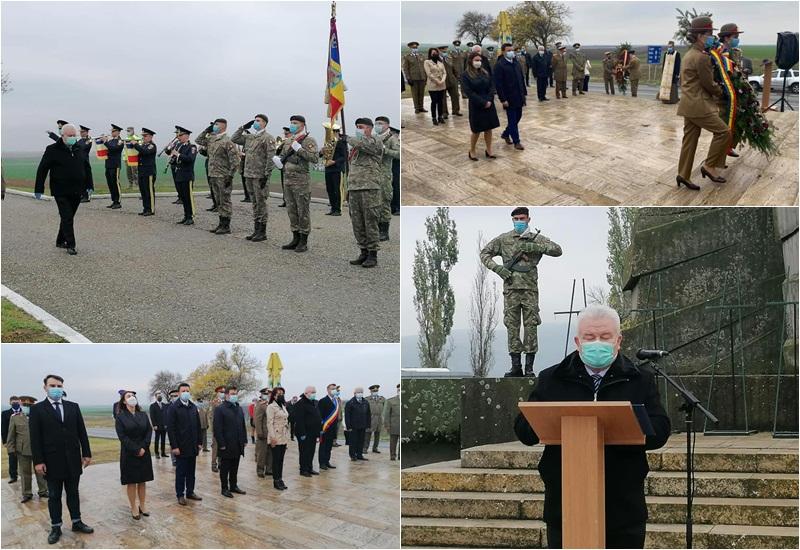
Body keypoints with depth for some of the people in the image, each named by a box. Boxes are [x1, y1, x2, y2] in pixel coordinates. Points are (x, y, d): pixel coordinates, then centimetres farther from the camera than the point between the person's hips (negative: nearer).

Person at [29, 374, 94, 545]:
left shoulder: (73, 407, 5)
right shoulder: (37, 409, -4)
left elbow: (82, 432, 7)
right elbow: (35, 438, -7)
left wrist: (87, 453, 3)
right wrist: (38, 461, -12)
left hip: (73, 460, 3)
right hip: (52, 461, -3)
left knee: (73, 493, 13)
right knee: (54, 496, 7)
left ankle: (77, 522, 23)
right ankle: (55, 527, 15)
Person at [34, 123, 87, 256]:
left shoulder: (78, 150, 10)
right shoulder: (52, 150, -6)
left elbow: (86, 169, 20)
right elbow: (42, 170, -6)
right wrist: (38, 189, -9)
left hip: (76, 192, 5)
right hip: (61, 192, -5)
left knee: (68, 217, 13)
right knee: (67, 218, -8)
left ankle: (60, 241, 27)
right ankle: (70, 245, -5)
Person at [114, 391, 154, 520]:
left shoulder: (143, 415, 7)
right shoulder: (120, 417, -5)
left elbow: (149, 431, 2)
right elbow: (122, 436, -11)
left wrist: (143, 447, -11)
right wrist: (136, 450, -16)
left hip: (144, 453, 3)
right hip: (129, 454, -3)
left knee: (142, 481, 8)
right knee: (131, 482, 2)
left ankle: (142, 505, 18)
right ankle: (134, 508, 8)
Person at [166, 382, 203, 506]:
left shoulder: (193, 407, 9)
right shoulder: (173, 408, -8)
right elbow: (170, 429, -11)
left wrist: (199, 442, 7)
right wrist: (174, 446, -15)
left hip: (193, 446, 5)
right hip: (181, 447, -5)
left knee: (191, 471, 11)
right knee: (180, 472, 3)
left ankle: (190, 492, 21)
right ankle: (180, 494, 12)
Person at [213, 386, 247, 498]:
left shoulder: (239, 408, 14)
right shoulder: (220, 409, -9)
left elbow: (243, 425, 18)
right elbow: (217, 428, -13)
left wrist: (244, 440, 10)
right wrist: (221, 444, -17)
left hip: (238, 445, 7)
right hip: (226, 446, -6)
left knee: (234, 468, 14)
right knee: (225, 468, 3)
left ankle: (233, 486, 24)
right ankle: (225, 488, 11)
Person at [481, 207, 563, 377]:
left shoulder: (537, 239, 9)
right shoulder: (503, 239, 10)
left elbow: (557, 250, -1)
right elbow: (485, 253, 12)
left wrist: (535, 247, -13)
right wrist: (497, 267, -5)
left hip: (530, 288, -1)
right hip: (511, 288, 1)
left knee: (530, 326, -2)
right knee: (512, 326, 2)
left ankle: (529, 367, 2)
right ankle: (515, 366, 7)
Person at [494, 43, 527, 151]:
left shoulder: (516, 63, 9)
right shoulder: (499, 65, -12)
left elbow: (521, 79, 14)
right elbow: (498, 84, -15)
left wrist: (524, 94, 10)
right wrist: (503, 99, -18)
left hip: (519, 97, 7)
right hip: (509, 99, -7)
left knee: (517, 117, 14)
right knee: (513, 120, 1)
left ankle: (505, 134, 34)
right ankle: (516, 141, 10)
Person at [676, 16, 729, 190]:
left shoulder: (688, 55, 15)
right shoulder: (702, 57, -17)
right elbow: (709, 84, -14)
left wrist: (713, 93, 18)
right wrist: (720, 92, 7)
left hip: (689, 103, 10)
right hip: (699, 106, -10)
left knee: (689, 139, 11)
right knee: (723, 132, -4)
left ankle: (683, 175, 13)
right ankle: (709, 166, 0)